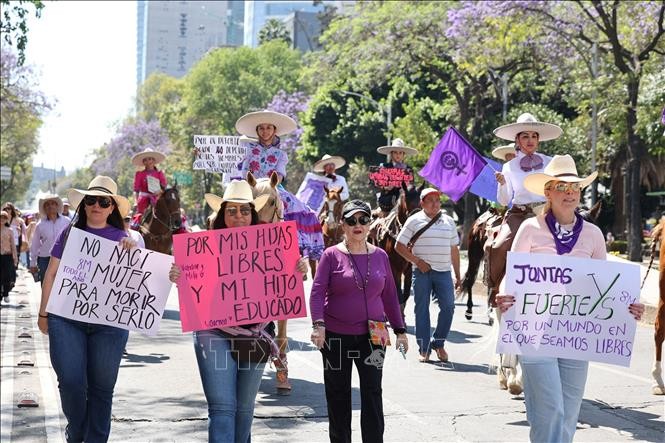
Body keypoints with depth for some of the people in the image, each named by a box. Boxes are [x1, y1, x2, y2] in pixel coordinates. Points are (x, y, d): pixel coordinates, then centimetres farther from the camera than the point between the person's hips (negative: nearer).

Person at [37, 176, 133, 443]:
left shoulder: (119, 238, 6)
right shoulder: (70, 233, 8)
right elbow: (51, 274, 11)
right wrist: (43, 313, 8)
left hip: (108, 321, 0)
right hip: (66, 318, 0)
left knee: (101, 387, 4)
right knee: (70, 382, -6)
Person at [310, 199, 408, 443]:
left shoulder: (380, 255, 7)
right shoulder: (332, 255, -2)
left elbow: (390, 295, 12)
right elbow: (317, 292, -9)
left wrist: (400, 330, 11)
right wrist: (318, 324, -23)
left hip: (372, 336, 2)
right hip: (336, 336, -1)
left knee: (372, 393, -4)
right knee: (338, 395, 8)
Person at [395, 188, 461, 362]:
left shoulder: (448, 221, 12)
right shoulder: (414, 221, 0)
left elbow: (454, 250, 16)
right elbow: (399, 246, -1)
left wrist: (458, 275, 13)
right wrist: (417, 261, -10)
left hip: (444, 271, 3)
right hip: (422, 271, -3)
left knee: (448, 306, -6)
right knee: (422, 309, 1)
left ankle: (438, 343, 13)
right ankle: (424, 349, 9)